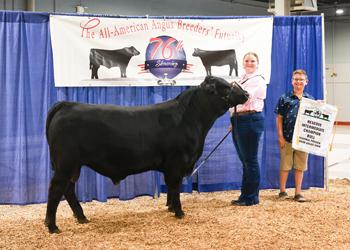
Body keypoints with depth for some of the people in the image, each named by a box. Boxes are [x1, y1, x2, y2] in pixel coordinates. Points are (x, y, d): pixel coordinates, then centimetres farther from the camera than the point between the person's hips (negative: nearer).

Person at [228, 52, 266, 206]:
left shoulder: (258, 80, -6)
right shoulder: (242, 79, 21)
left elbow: (246, 99, -19)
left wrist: (236, 88, -31)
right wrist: (234, 122, 25)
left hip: (251, 121, -9)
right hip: (239, 121, 9)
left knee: (250, 160, -5)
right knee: (244, 160, 13)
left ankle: (251, 198, 1)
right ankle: (245, 195, 20)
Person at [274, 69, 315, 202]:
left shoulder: (310, 99, 7)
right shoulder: (285, 98, 1)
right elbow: (279, 118, 1)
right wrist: (280, 136, -4)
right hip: (287, 137, -2)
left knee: (300, 166, 8)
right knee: (285, 164, 6)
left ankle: (298, 193, 16)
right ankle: (282, 191, 19)